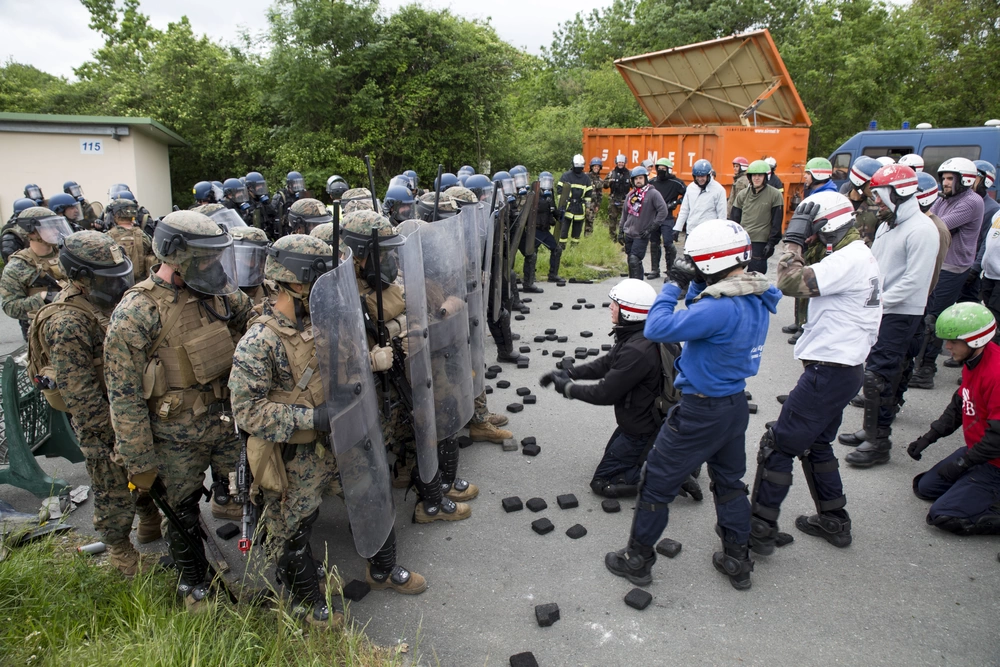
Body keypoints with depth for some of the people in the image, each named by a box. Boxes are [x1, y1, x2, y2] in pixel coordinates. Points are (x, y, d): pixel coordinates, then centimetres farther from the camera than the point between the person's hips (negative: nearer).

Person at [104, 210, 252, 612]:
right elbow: (124, 397, -15)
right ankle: (194, 583, 41)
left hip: (227, 417, 4)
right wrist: (140, 463, -12)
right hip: (177, 436, -4)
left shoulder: (219, 293, -4)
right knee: (183, 513, 16)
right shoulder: (136, 314, -19)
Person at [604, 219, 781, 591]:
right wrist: (692, 288, -4)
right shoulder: (757, 300, -1)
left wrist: (673, 286, -18)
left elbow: (657, 329, -29)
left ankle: (637, 560, 23)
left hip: (701, 412, -8)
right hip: (736, 404, 9)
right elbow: (705, 315, 11)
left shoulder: (722, 308, -30)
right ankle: (737, 561, 37)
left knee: (656, 484, 8)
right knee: (729, 482, 24)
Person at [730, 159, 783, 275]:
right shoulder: (743, 194, 8)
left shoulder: (775, 195, -3)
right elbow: (734, 218, 11)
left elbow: (776, 223, -4)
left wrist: (771, 243, -9)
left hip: (760, 243, -4)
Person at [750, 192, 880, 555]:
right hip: (843, 368, 11)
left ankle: (760, 529, 6)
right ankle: (834, 521, 35)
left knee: (778, 445, -2)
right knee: (815, 445, 23)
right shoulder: (860, 256, 13)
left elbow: (791, 282, -27)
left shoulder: (849, 260, -20)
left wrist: (793, 238, -18)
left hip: (828, 372, -11)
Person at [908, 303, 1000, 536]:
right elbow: (959, 405, 15)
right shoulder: (972, 361, 1)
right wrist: (929, 437, 9)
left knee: (943, 515, -13)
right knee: (925, 487, 16)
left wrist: (962, 464, -15)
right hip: (976, 449, 10)